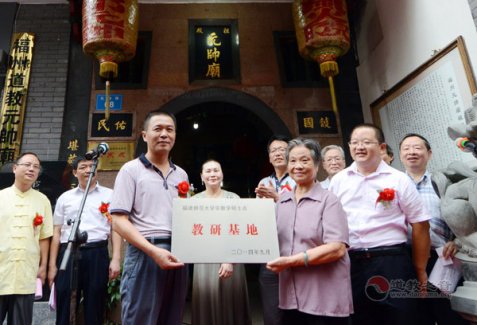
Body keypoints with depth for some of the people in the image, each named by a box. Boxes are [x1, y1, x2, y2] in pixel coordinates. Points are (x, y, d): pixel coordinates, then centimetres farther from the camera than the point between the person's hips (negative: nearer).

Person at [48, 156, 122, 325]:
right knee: (65, 308, 5)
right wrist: (52, 265, 7)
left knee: (95, 306, 6)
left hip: (97, 254, -1)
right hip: (68, 254, 2)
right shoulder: (65, 197, 14)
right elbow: (57, 232, 13)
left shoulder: (109, 195, 8)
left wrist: (116, 259, -6)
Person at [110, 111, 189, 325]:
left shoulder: (181, 175, 15)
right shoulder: (131, 169, -1)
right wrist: (153, 251, -19)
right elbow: (119, 221, -9)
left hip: (178, 255, 6)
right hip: (144, 254, -5)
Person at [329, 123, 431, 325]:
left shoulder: (398, 179, -1)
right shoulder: (338, 180, 7)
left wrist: (420, 271, 0)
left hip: (391, 262, -2)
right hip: (350, 264, 3)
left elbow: (420, 225, 0)